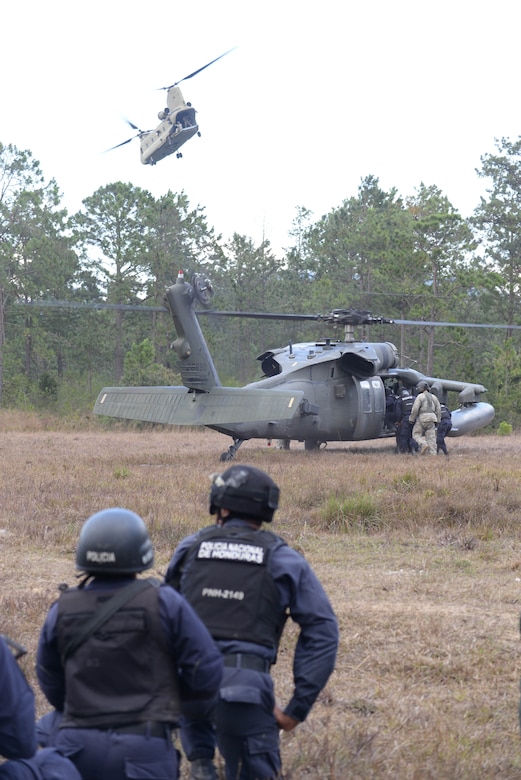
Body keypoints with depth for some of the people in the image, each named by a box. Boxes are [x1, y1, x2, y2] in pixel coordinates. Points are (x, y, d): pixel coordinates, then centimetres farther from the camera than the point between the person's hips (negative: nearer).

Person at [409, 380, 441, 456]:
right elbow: (438, 410, 13)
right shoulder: (433, 397, 15)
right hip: (431, 419, 6)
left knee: (416, 434, 5)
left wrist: (412, 420, -3)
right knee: (431, 437, 3)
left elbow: (415, 409, -11)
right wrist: (437, 421, 17)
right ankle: (432, 454, -4)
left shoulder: (420, 397, -4)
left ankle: (423, 445, -20)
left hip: (422, 418, -6)